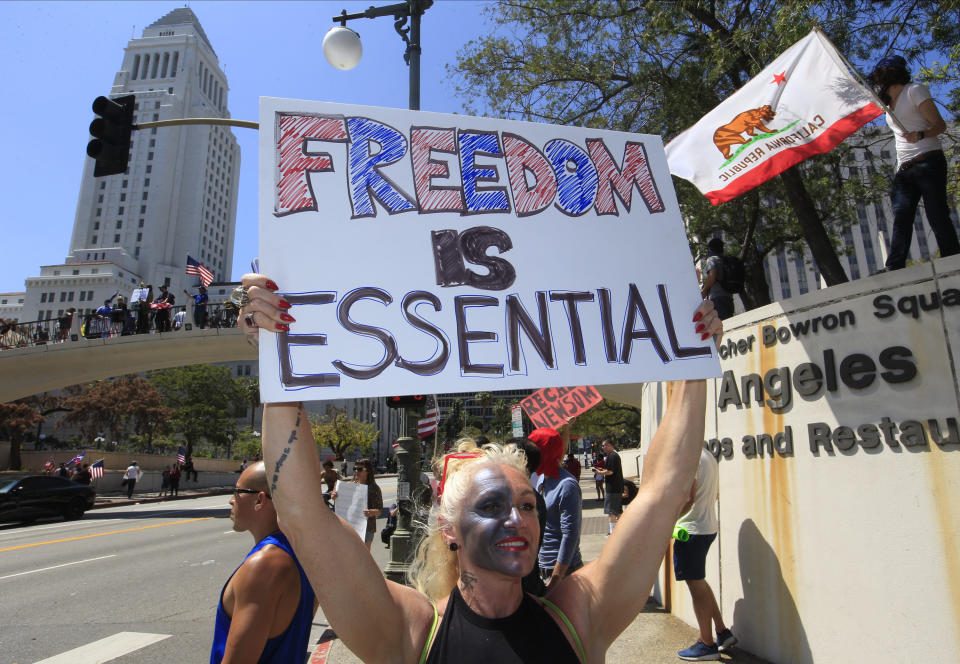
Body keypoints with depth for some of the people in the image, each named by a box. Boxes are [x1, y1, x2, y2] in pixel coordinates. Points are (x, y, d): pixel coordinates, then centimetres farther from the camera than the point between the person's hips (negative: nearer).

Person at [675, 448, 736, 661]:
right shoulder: (708, 455, 11)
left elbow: (688, 497, -25)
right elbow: (714, 493, 19)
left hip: (691, 529, -10)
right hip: (709, 525, 10)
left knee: (696, 584, 2)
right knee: (699, 582, 21)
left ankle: (707, 644, 13)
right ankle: (722, 632, 27)